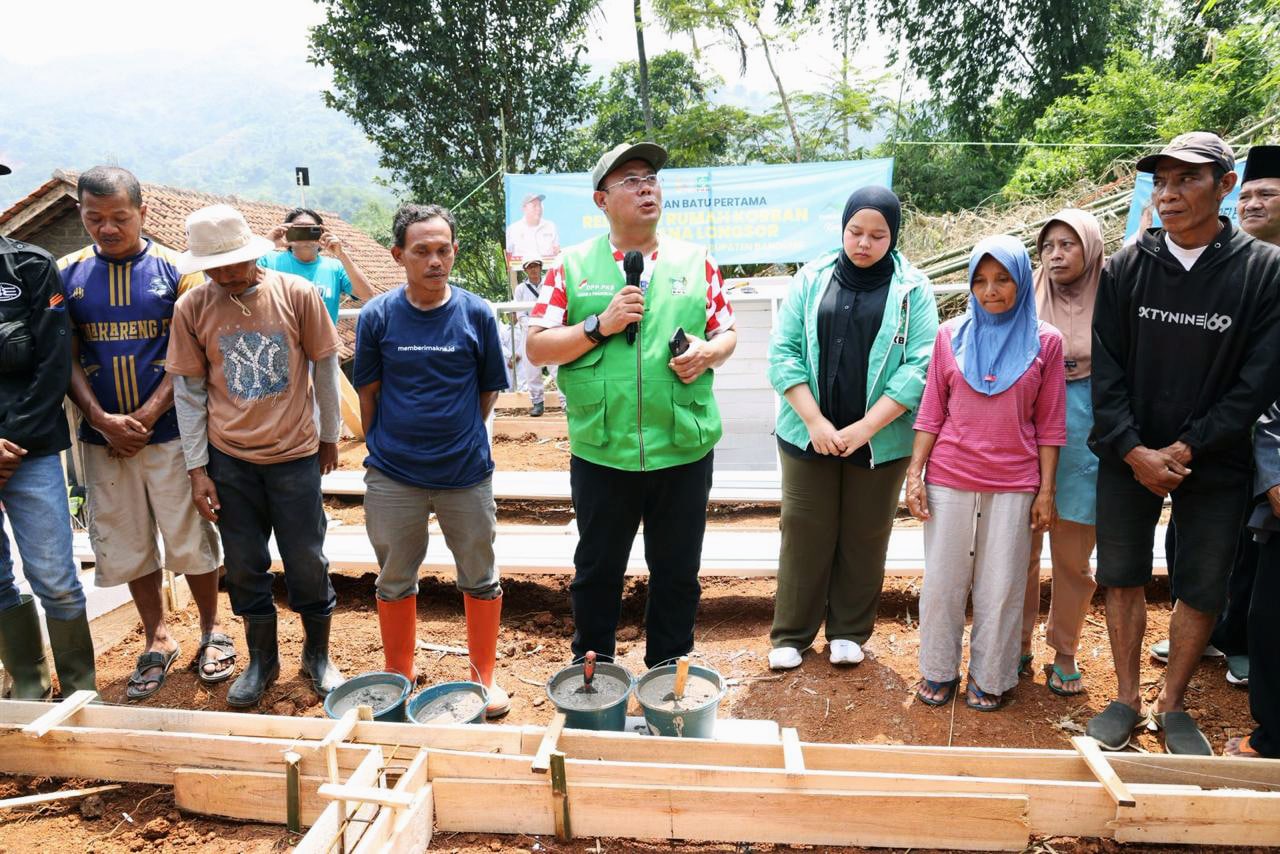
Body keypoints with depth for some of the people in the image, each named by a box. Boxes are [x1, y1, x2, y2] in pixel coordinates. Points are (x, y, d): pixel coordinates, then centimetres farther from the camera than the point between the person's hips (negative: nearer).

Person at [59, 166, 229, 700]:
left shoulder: (176, 270, -3)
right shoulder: (67, 274, 5)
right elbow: (67, 359, 3)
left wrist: (145, 417, -12)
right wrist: (103, 420, -10)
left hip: (169, 432, -3)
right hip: (102, 438, 3)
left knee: (190, 538, 4)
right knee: (127, 543, 11)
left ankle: (212, 631, 23)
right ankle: (157, 639, 27)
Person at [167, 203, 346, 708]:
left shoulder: (297, 294, -8)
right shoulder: (192, 307, -3)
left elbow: (325, 366, 2)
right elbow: (188, 391, 1)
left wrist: (330, 434, 8)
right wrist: (197, 469, -1)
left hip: (295, 453, -1)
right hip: (228, 458, 2)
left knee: (307, 563, 7)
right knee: (245, 566, 12)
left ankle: (318, 656, 28)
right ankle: (262, 660, 32)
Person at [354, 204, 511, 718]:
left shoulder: (476, 314, -4)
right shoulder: (377, 317, -3)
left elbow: (489, 390, 4)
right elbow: (368, 391, 4)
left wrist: (459, 438, 3)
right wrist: (385, 448, 4)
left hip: (467, 472, 0)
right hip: (393, 475, 1)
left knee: (480, 579, 11)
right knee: (395, 581, 14)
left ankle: (485, 676, 29)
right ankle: (398, 678, 33)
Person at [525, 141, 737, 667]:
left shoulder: (695, 261, 5)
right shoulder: (574, 265, 1)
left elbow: (728, 333, 11)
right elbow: (537, 348, -2)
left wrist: (709, 351, -12)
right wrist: (600, 326, -15)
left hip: (683, 449, 1)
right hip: (601, 452, -1)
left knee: (678, 573, 14)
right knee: (597, 570, 14)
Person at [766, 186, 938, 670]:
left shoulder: (913, 289, 0)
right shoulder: (812, 279, 3)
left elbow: (920, 367, -9)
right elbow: (783, 352, -2)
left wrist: (865, 427, -16)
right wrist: (815, 421, -12)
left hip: (880, 441, 0)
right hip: (808, 435, 1)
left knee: (864, 538, 11)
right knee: (804, 534, 7)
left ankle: (849, 632, 28)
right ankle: (792, 634, 21)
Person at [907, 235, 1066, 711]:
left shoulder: (1044, 341, 1)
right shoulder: (951, 335, 3)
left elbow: (1049, 424, 2)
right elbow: (931, 413, 4)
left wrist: (1047, 490, -1)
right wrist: (914, 473, -1)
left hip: (1013, 484, -1)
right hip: (949, 479, 1)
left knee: (1001, 587, 7)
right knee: (942, 581, 8)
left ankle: (990, 676, 26)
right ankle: (938, 671, 25)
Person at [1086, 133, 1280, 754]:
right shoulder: (1126, 268, -2)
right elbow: (1106, 369, -3)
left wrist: (1184, 449, -13)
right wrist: (1133, 451, -11)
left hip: (1215, 464, -1)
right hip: (1128, 457, 1)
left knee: (1202, 589, 7)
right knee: (1122, 577, 7)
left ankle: (1173, 705, 27)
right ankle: (1126, 700, 23)